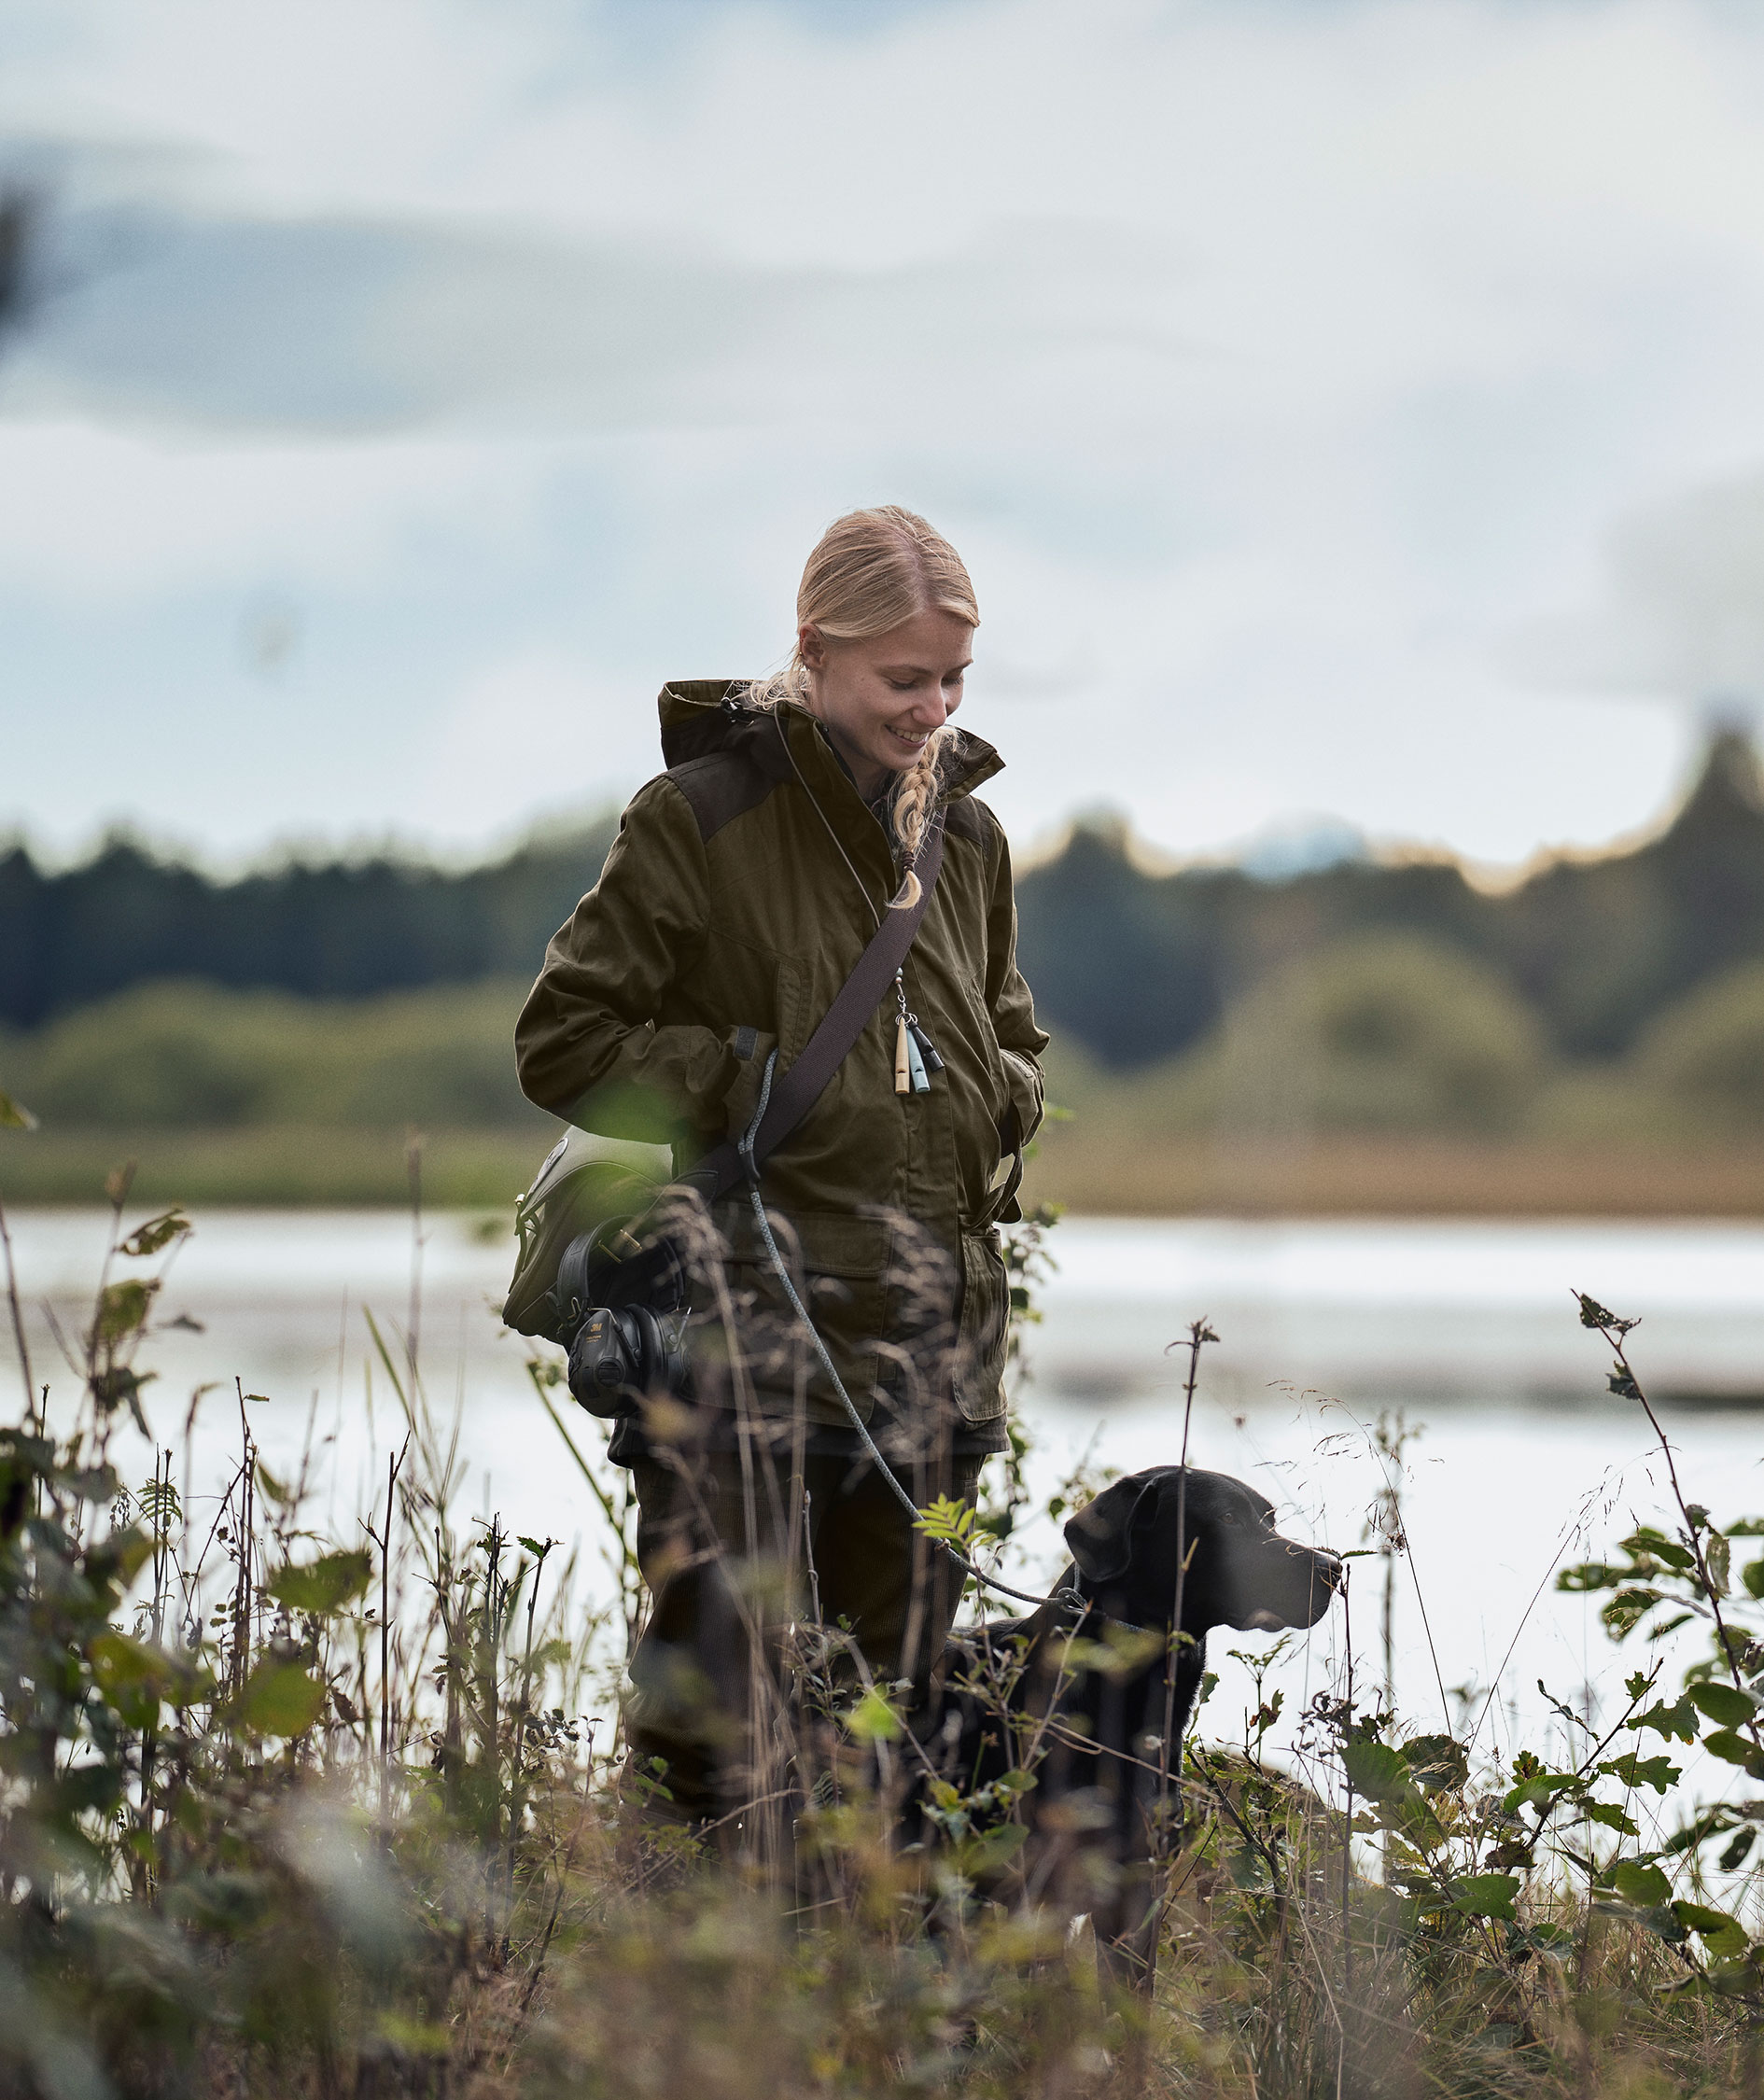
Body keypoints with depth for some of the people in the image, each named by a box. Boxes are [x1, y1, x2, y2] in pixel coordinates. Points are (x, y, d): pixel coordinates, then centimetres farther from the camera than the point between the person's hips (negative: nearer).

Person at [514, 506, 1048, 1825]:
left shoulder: (967, 836, 15)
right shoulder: (702, 819, -4)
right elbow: (564, 1042, -3)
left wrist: (996, 1104, 8)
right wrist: (744, 1083, -11)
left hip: (926, 1314, 6)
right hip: (751, 1306, -6)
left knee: (896, 1689, 10)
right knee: (716, 1671, -14)